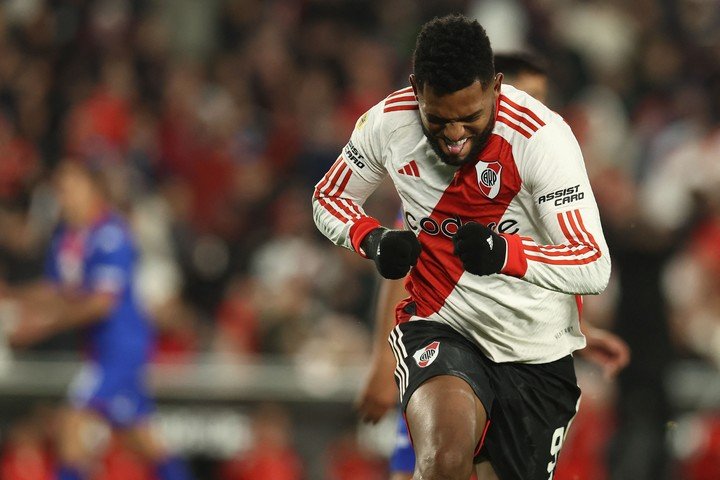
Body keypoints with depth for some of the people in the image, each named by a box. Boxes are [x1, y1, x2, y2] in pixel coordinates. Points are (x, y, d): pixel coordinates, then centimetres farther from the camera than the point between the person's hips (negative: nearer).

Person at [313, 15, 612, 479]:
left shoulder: (542, 136, -21)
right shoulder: (388, 122, -10)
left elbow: (595, 267, -24)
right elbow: (329, 197, 9)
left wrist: (505, 253, -43)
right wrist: (373, 239, -14)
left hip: (538, 355, 0)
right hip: (439, 328, 0)